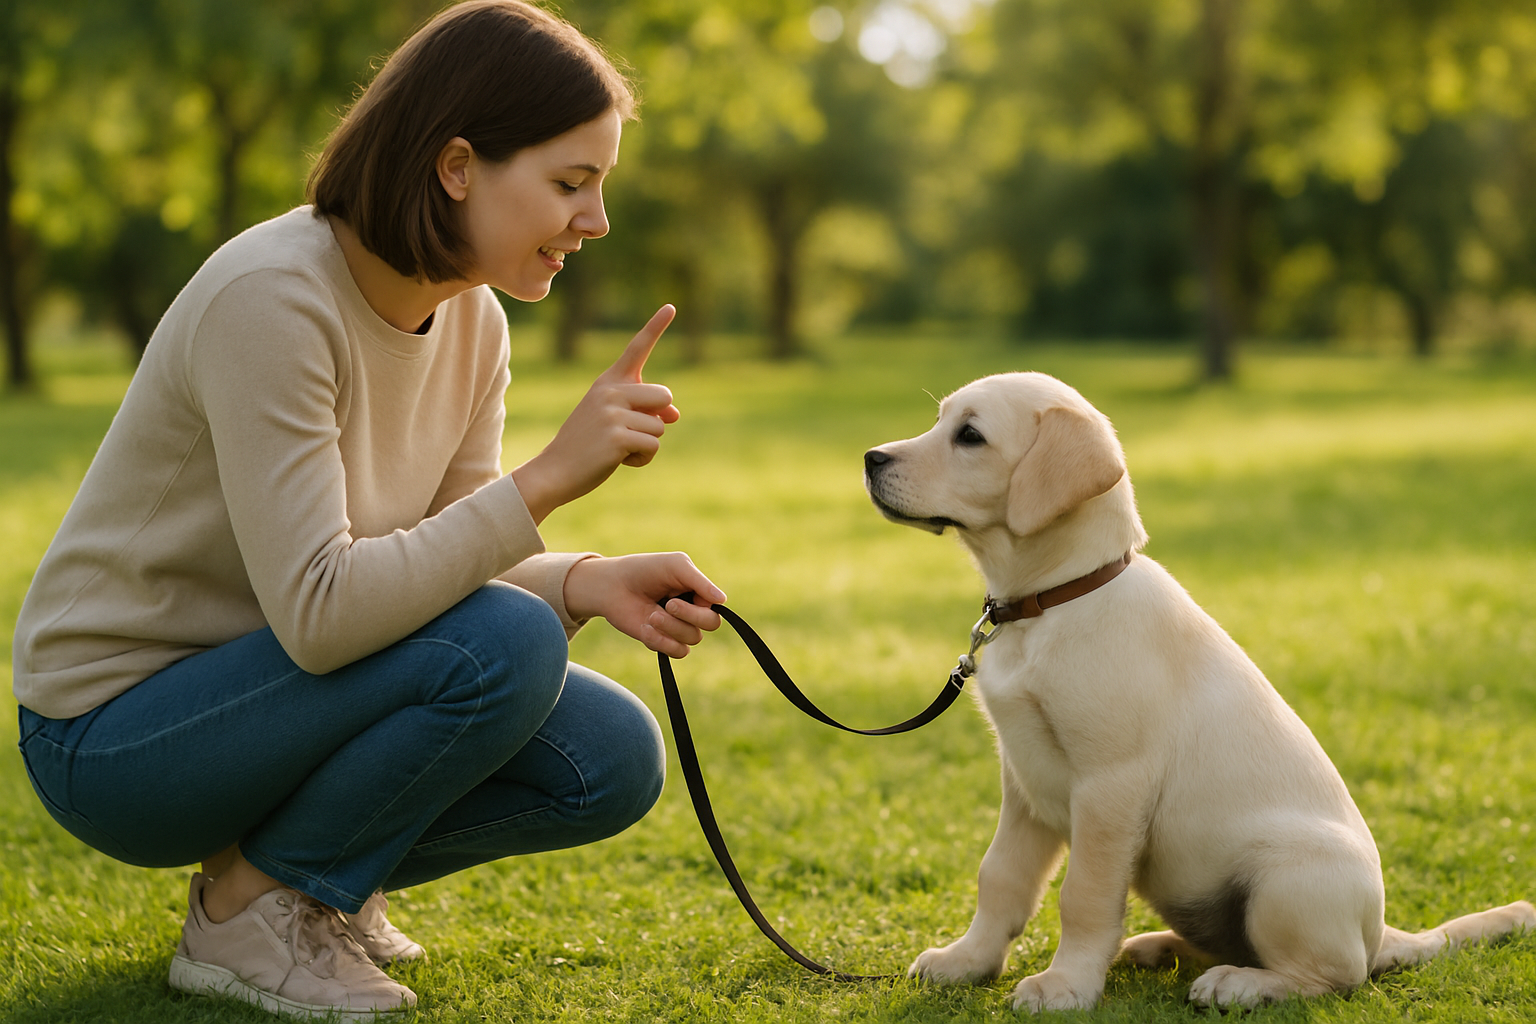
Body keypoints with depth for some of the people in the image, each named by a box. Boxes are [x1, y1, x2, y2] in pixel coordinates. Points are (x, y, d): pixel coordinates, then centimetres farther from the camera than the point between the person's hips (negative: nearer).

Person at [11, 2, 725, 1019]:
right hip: (113, 734, -8)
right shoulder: (269, 299, -27)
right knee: (506, 644, -27)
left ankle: (313, 878, 11)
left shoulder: (473, 322, -1)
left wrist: (591, 582, -18)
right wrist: (549, 477, -35)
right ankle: (245, 908, -7)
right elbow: (317, 611, -32)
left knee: (611, 762, -8)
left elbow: (448, 560, 2)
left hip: (262, 686, 8)